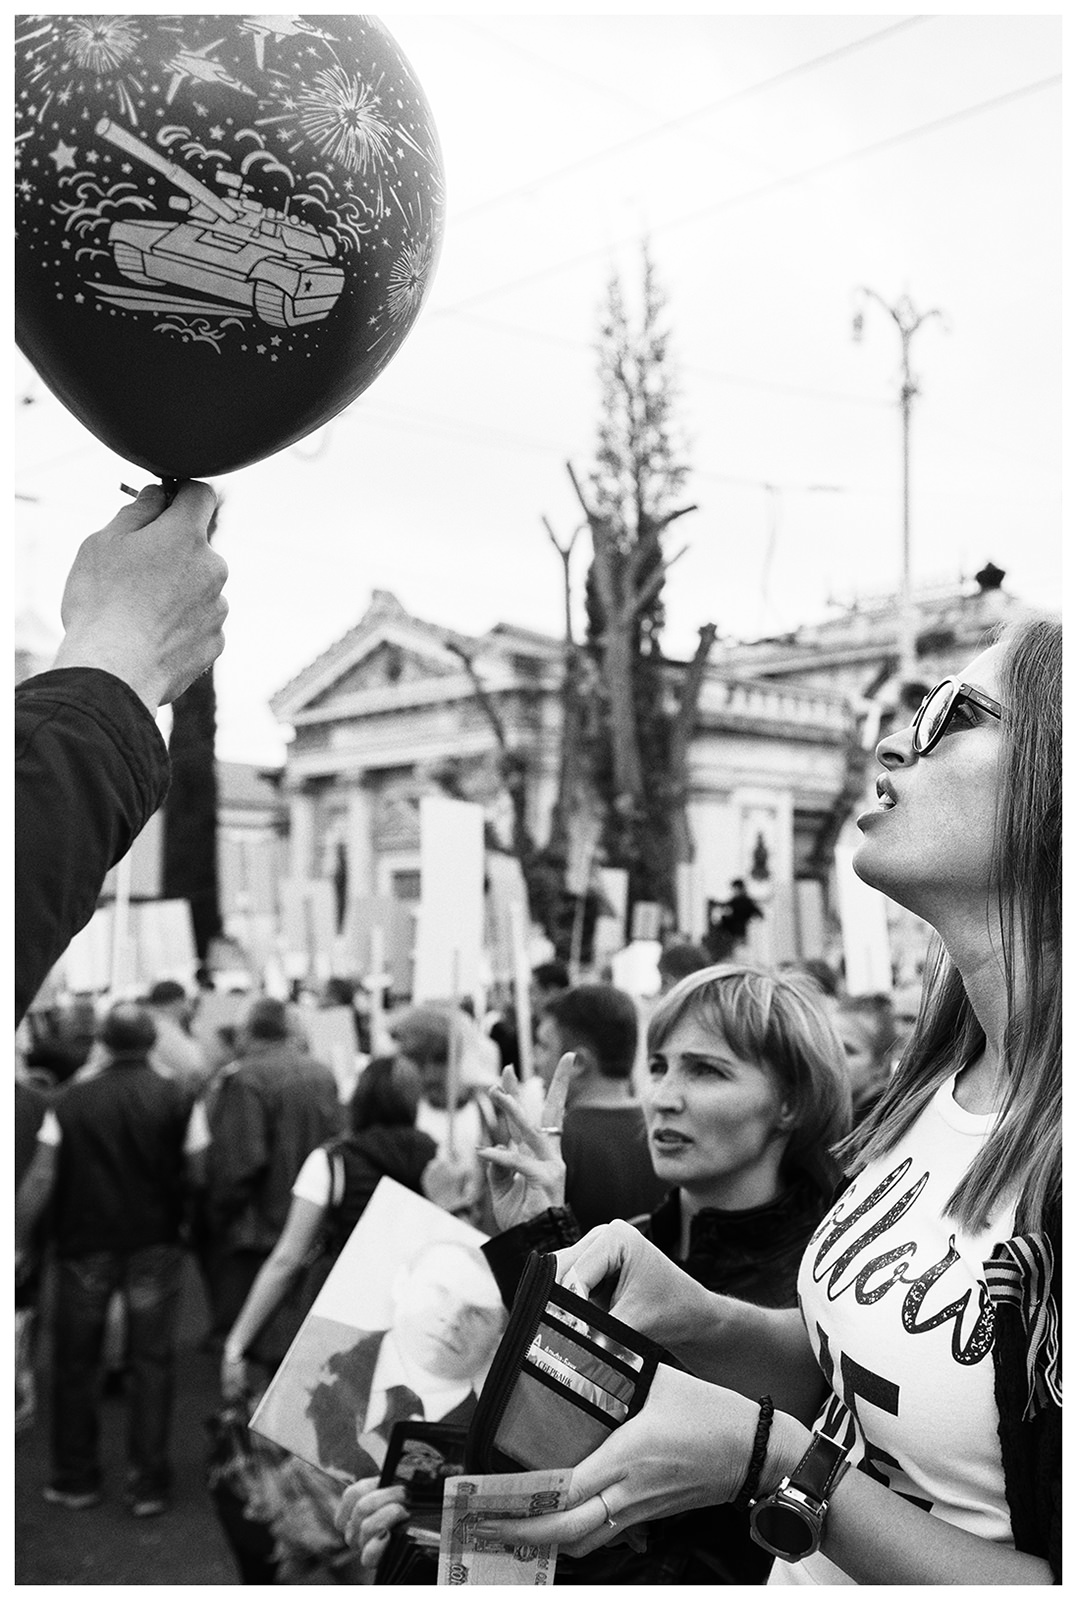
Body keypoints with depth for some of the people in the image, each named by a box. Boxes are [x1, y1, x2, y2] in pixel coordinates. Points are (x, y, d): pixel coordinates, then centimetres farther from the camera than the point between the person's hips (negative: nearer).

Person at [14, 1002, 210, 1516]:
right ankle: (148, 1484, 8)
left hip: (84, 1246, 0)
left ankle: (76, 1479, 22)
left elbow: (41, 1180, -8)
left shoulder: (70, 1102, -6)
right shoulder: (177, 1100, -7)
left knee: (76, 1363, 14)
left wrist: (17, 1244, -2)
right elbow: (197, 1175, -9)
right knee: (151, 1362, 7)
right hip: (155, 1243, 0)